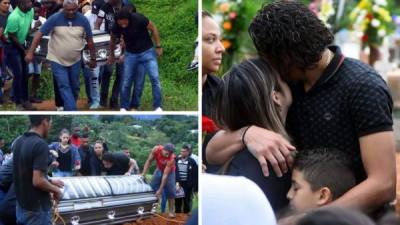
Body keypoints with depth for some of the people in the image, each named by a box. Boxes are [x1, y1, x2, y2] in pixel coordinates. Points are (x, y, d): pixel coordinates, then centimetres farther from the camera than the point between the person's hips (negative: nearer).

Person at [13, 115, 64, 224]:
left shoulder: (18, 142, 6)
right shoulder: (40, 144, -21)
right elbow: (37, 181, -26)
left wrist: (50, 181, 18)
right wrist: (55, 190, -9)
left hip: (21, 207, 8)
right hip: (37, 210, -8)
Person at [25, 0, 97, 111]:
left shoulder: (83, 20, -10)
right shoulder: (55, 19, -17)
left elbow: (89, 40, 1)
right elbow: (39, 34, -16)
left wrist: (93, 58, 5)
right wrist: (30, 52, -21)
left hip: (75, 60, 3)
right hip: (57, 60, -3)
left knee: (74, 86, 12)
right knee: (64, 86, -10)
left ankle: (68, 109, 30)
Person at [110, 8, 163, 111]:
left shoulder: (139, 19, -25)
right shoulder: (116, 26, -15)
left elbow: (153, 29, -9)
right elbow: (113, 39, 7)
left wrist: (158, 46, -7)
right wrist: (112, 55, 19)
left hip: (147, 52, -2)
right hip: (130, 54, 2)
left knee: (155, 78, -12)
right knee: (126, 82, 1)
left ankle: (157, 107, -5)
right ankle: (124, 107, 16)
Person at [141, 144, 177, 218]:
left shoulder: (171, 158, -39)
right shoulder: (156, 149, -31)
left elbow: (165, 175, -38)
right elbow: (149, 161, -16)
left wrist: (160, 190, -37)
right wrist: (143, 173, -22)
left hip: (169, 171, -3)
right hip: (159, 169, 3)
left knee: (170, 191, -10)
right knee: (152, 188, -5)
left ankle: (171, 211, -3)